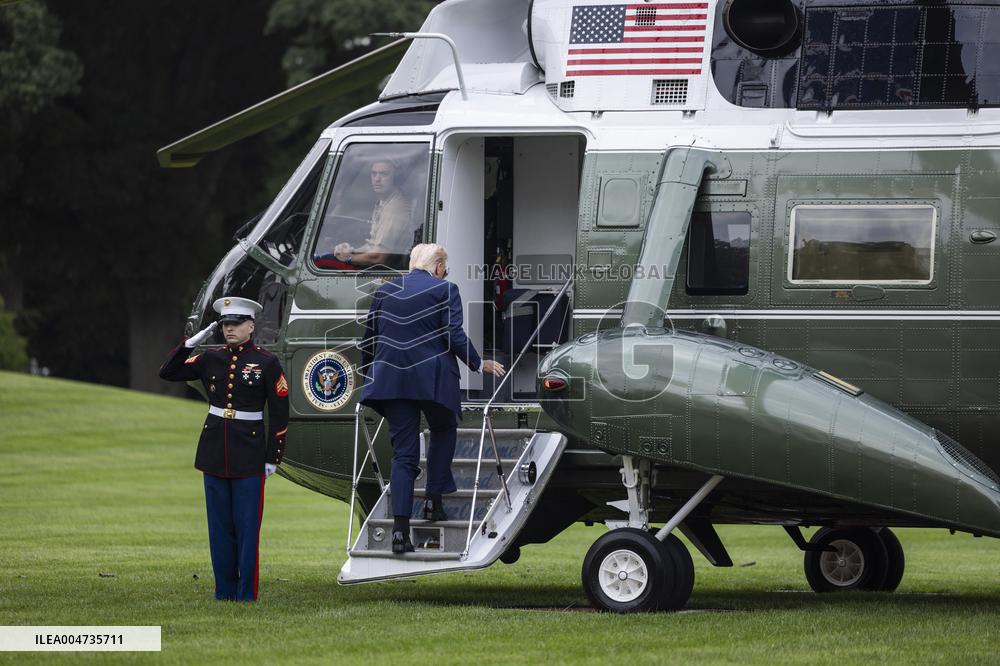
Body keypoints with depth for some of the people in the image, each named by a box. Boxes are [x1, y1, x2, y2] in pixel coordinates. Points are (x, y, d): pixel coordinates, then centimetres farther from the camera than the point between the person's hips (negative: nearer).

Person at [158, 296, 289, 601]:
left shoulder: (267, 362, -4)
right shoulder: (211, 359, 7)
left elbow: (279, 413, -3)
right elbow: (168, 372, 10)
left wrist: (272, 459, -5)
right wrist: (190, 343, -3)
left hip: (249, 457, -4)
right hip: (215, 453, 4)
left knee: (247, 527, -2)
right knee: (220, 526, 7)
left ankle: (246, 596, 2)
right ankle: (224, 592, 14)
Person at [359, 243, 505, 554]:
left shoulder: (384, 291, 13)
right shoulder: (444, 290, -1)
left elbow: (368, 341, 16)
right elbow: (454, 336, -9)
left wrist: (369, 374, 31)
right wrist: (478, 364, 5)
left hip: (391, 378, 3)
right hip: (432, 380, -3)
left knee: (403, 453, 5)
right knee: (444, 430, 26)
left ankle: (400, 529, -8)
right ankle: (434, 500, 17)